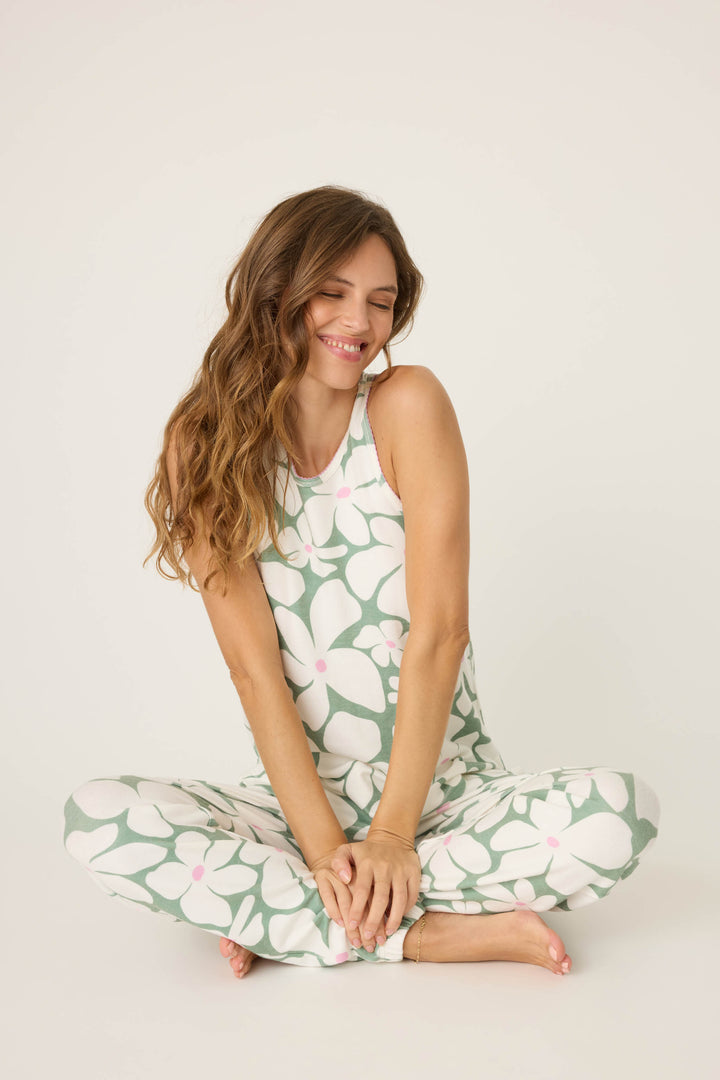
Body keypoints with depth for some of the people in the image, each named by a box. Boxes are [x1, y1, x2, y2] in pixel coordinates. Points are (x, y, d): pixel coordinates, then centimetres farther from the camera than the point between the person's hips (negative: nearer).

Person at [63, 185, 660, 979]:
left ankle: (281, 915, -15)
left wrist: (391, 833, -15)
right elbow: (254, 668, -8)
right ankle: (428, 934, -19)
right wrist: (323, 847, -17)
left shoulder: (409, 405, -4)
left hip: (446, 790, 0)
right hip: (297, 795, 1)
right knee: (97, 818, -24)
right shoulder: (207, 448, -2)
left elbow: (438, 630, -11)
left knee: (619, 814, -28)